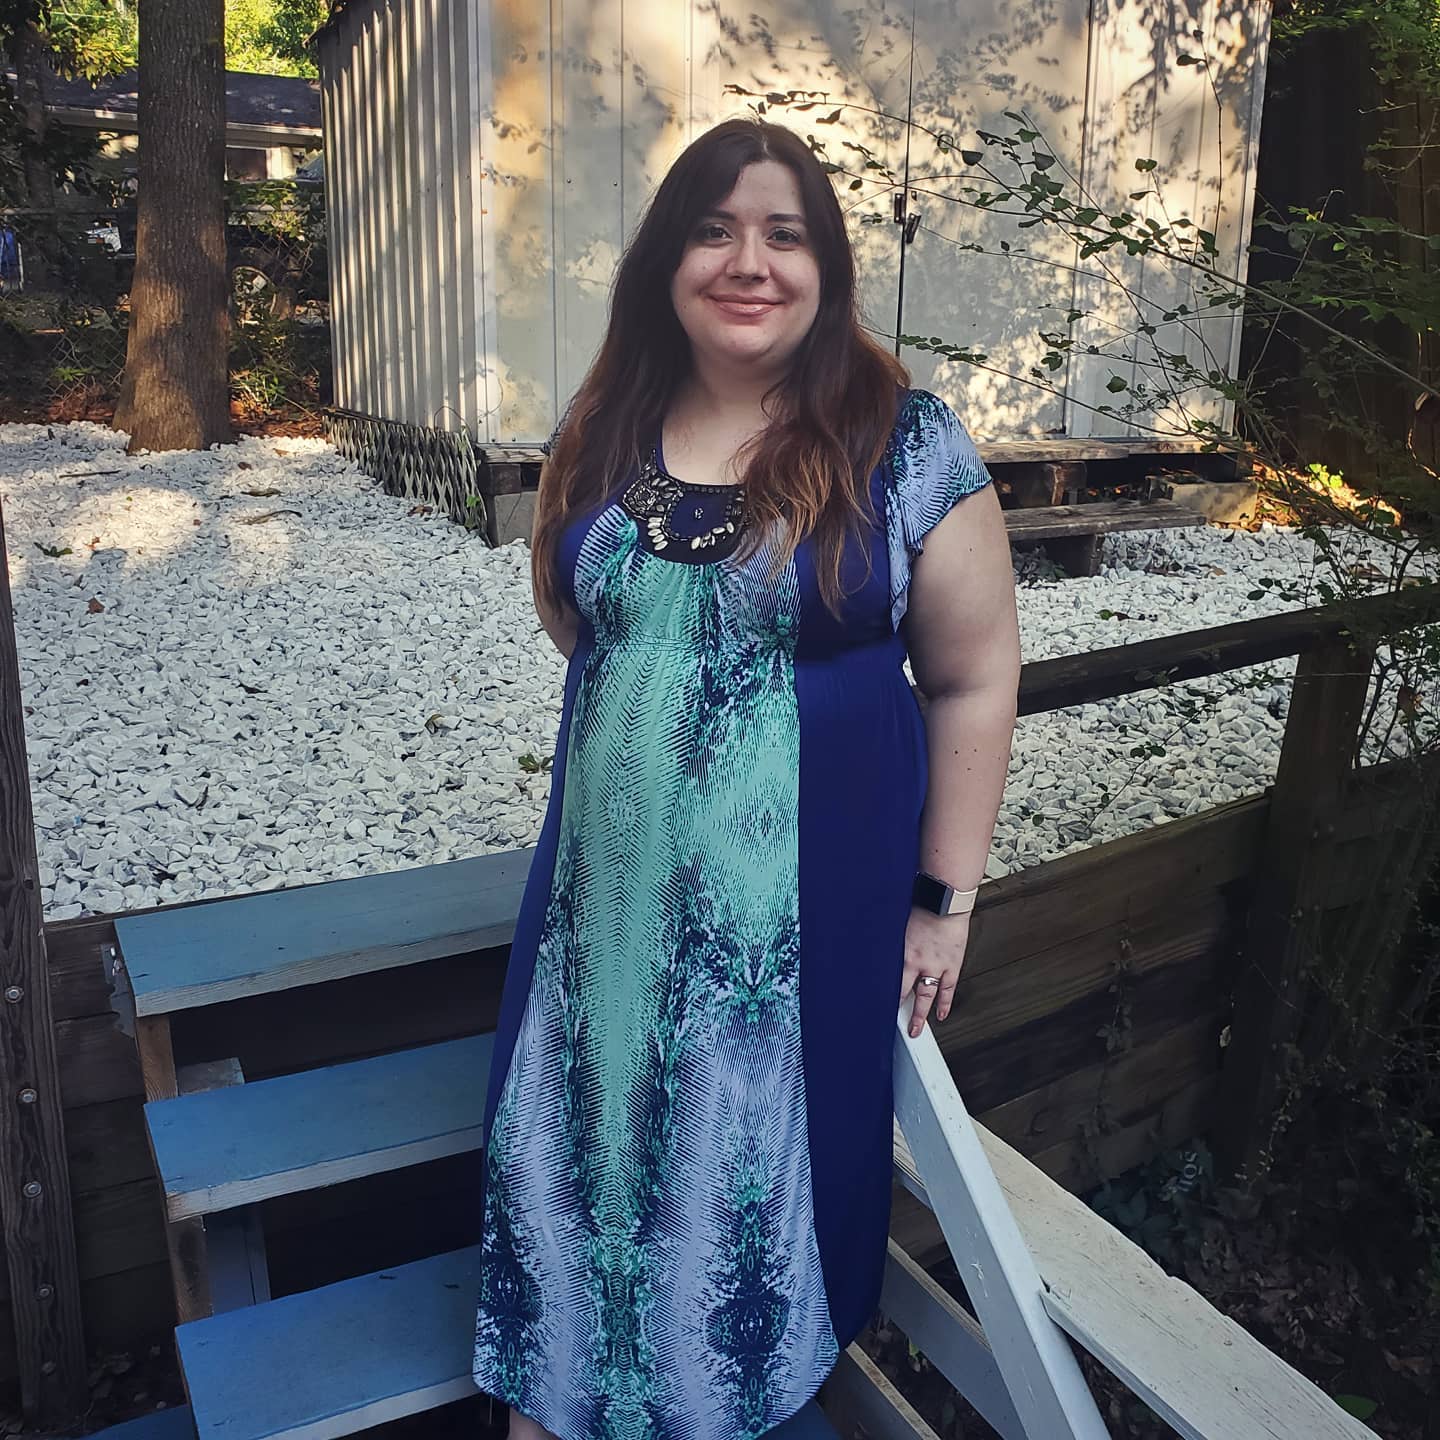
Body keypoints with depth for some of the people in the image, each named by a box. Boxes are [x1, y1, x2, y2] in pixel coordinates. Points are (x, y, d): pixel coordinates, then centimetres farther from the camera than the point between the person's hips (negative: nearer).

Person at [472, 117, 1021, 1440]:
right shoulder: (606, 427, 1)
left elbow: (975, 680, -8)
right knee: (586, 1128, 17)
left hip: (801, 891, -3)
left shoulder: (904, 444, -11)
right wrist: (648, 698, 1)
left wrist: (943, 898, -7)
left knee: (753, 1146, 14)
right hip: (611, 879, 4)